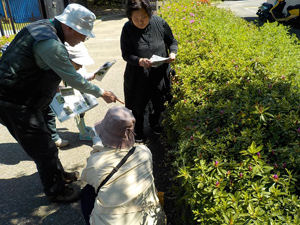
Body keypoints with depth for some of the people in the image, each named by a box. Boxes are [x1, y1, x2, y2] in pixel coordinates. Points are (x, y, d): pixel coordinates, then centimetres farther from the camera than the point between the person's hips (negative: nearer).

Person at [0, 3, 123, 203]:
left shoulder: (44, 26, 2)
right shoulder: (51, 44, -28)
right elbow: (74, 79, -19)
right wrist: (102, 93, -6)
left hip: (18, 95, 9)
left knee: (43, 141, 23)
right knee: (44, 149, 5)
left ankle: (59, 175, 43)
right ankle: (56, 191, 27)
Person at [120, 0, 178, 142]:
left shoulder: (160, 23, -12)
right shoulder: (127, 29, -17)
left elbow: (172, 42, 3)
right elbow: (126, 54, -13)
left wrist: (172, 53, -18)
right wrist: (139, 61, -32)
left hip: (160, 73, 2)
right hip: (138, 76, -2)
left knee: (158, 102, 21)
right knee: (138, 105, 15)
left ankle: (154, 123, 53)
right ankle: (138, 130, 43)